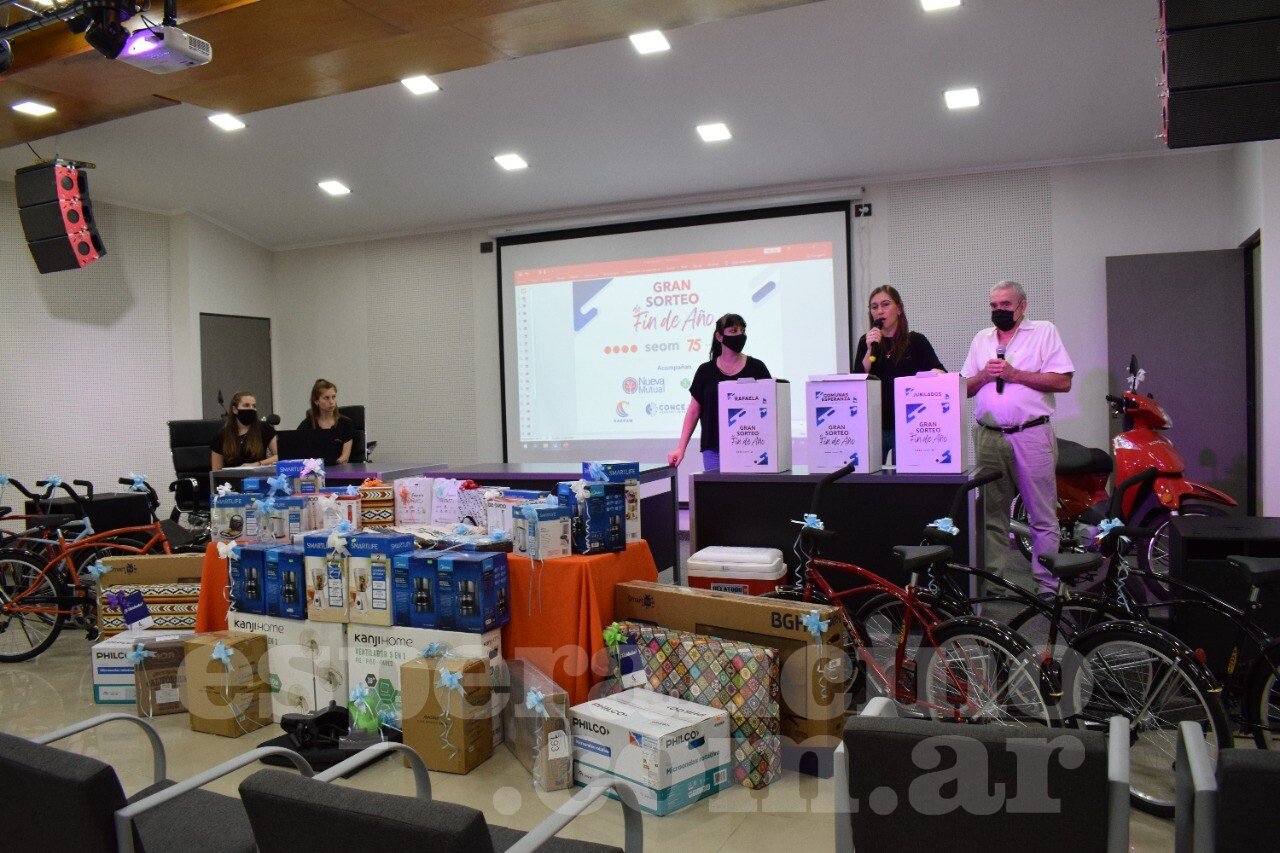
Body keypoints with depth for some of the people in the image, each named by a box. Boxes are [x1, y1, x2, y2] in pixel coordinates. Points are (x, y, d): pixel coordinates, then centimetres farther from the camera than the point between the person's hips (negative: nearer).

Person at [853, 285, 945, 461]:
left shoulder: (916, 341, 2)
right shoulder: (866, 342, 10)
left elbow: (940, 372, 1)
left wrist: (937, 374, -23)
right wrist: (870, 350, -9)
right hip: (874, 425, 2)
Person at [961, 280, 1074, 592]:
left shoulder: (1044, 331, 4)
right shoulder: (981, 339, 18)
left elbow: (1063, 381, -6)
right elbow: (964, 388, 17)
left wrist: (1014, 374, -10)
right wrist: (984, 375, -3)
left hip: (1031, 436, -4)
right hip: (988, 437, 4)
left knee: (1043, 517, -1)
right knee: (991, 514, 7)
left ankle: (1048, 584, 6)